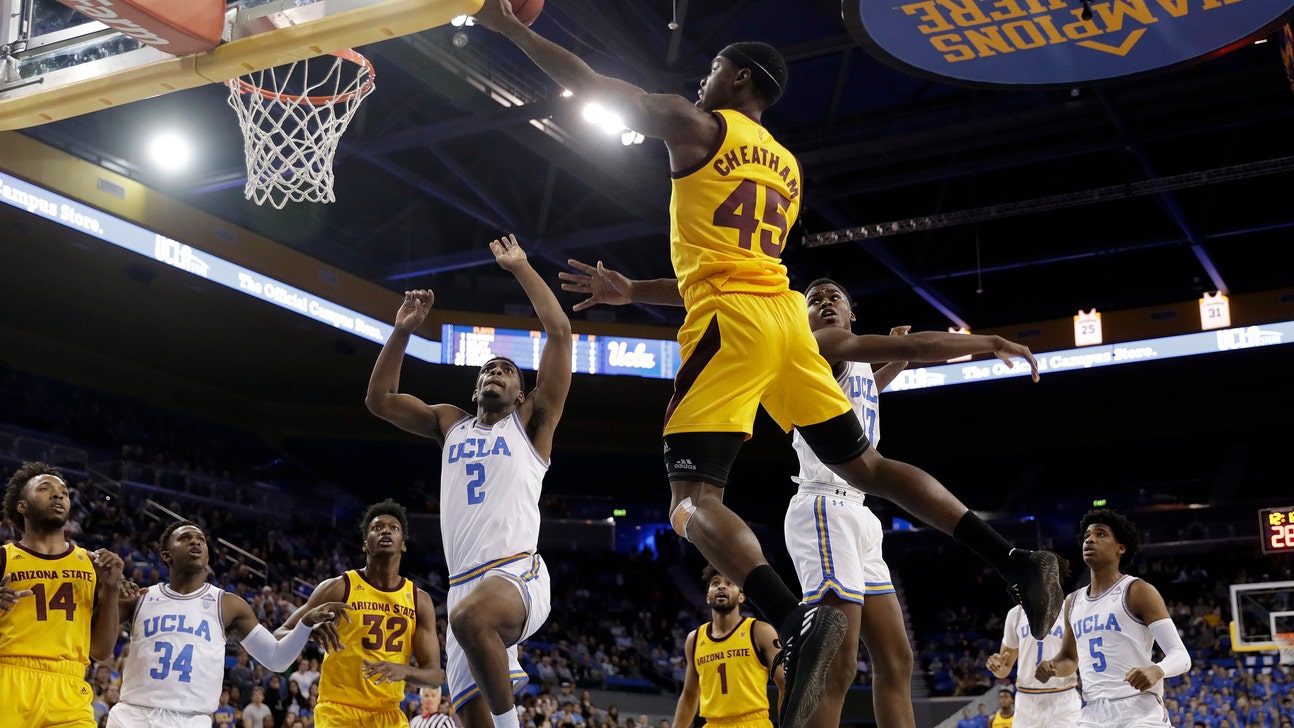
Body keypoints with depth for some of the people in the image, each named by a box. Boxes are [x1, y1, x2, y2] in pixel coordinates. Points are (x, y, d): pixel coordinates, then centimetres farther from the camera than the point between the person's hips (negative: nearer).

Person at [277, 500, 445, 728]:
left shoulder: (420, 600, 5)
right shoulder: (339, 588, -5)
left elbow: (435, 673, 2)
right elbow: (279, 638, -3)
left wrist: (403, 670, -21)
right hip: (338, 709, -4)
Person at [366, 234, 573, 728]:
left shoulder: (531, 423, 13)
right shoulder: (450, 424, 26)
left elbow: (560, 331, 5)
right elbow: (379, 399, 23)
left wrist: (520, 268, 9)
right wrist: (402, 332, 16)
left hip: (518, 575, -5)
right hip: (464, 585, 5)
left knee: (470, 617, -40)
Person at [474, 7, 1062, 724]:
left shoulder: (696, 123, 6)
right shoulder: (788, 167, 27)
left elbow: (586, 82, 7)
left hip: (731, 321, -7)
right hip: (785, 314, 7)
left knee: (693, 499, -11)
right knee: (865, 464, 15)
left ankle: (797, 621, -35)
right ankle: (1016, 562, 6)